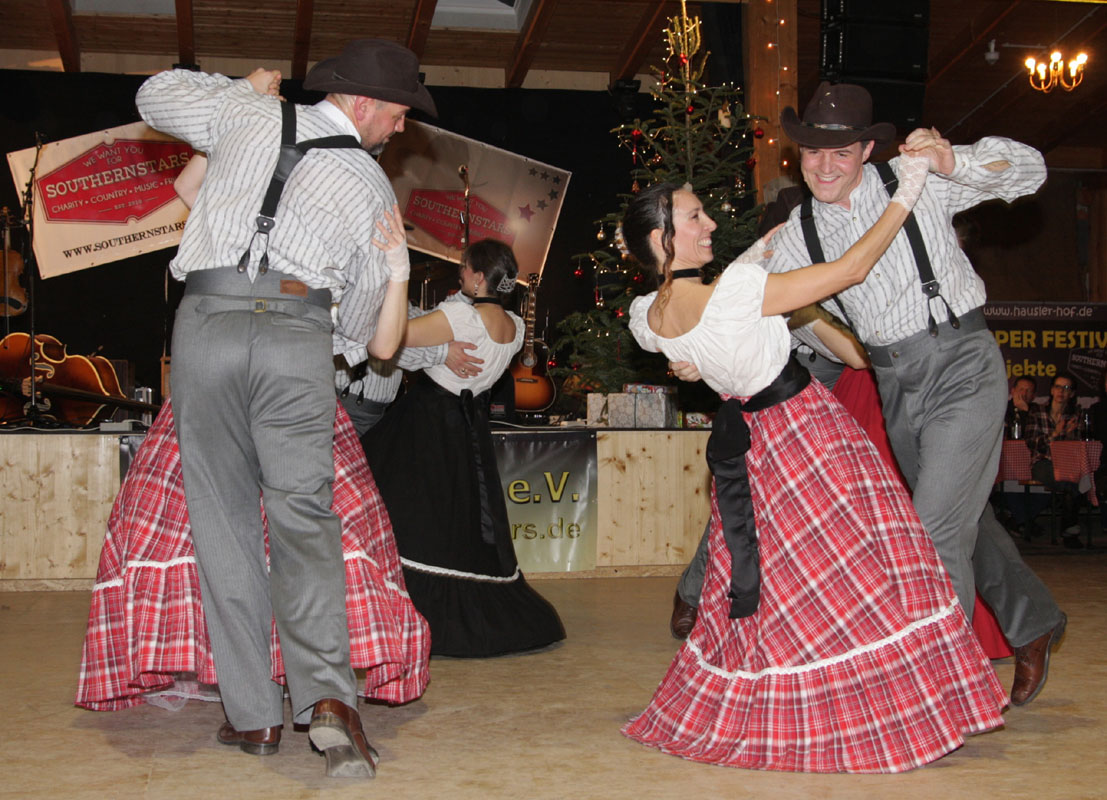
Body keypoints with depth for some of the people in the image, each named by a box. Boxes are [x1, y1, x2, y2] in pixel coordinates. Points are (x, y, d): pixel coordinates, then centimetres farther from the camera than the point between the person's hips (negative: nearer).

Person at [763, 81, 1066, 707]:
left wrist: (954, 163, -24)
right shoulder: (800, 233, 4)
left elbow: (1029, 170, -7)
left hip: (963, 367, -5)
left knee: (938, 528, -12)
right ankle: (1034, 625, 42)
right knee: (965, 521, 19)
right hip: (897, 388, 6)